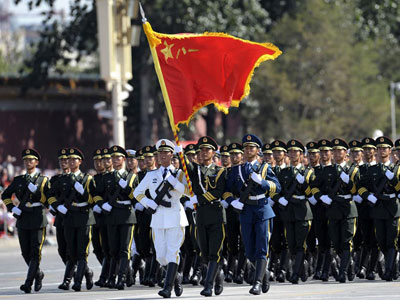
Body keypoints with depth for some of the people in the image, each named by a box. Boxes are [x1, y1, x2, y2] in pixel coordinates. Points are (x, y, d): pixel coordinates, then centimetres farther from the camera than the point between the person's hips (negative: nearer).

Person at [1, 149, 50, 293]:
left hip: (38, 219, -4)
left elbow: (48, 200, -5)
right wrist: (12, 208, 7)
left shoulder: (43, 180, 3)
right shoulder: (18, 180, 12)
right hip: (22, 220, 4)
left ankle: (28, 282, -10)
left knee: (35, 252, -9)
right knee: (26, 252, 5)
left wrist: (34, 189, -14)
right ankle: (38, 274, 27)